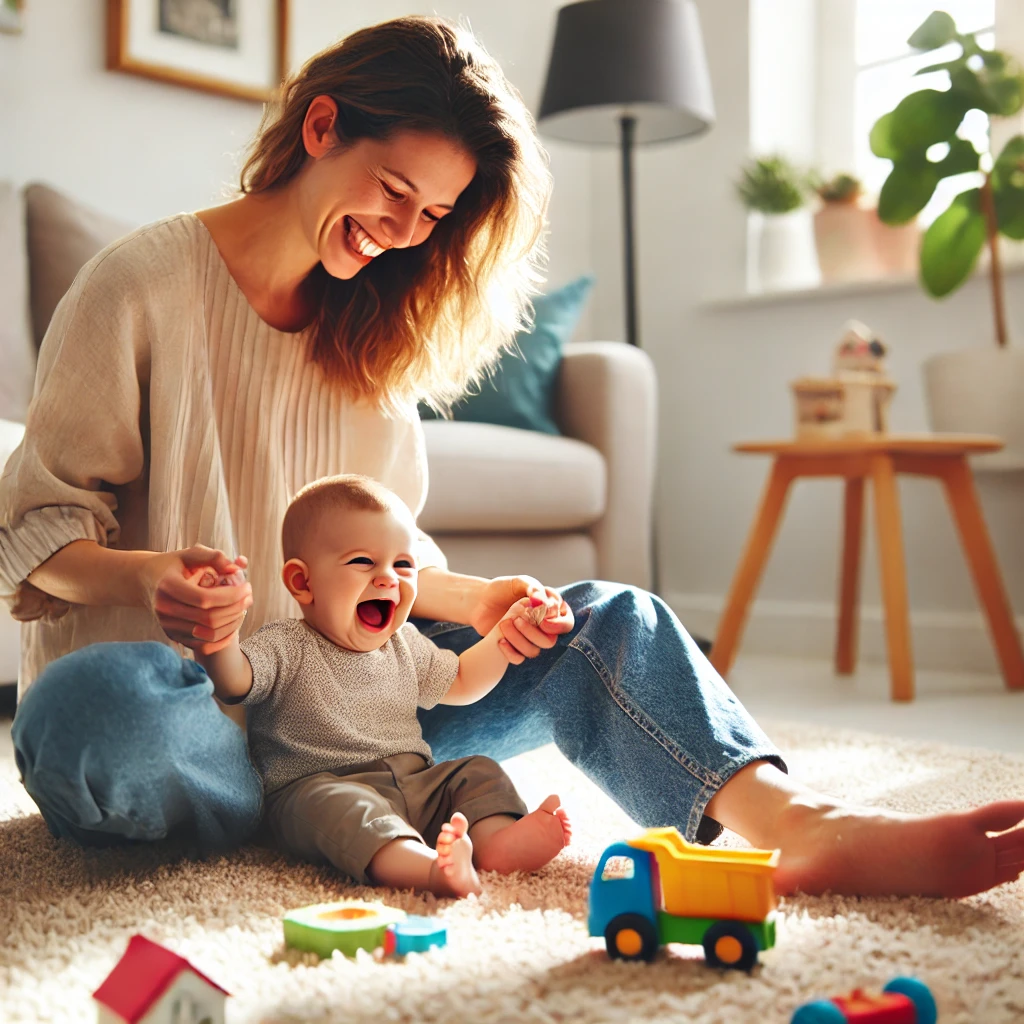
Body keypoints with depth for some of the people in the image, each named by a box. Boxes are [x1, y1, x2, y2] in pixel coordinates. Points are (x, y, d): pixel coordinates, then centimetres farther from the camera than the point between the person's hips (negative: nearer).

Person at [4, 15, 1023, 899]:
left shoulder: (370, 328, 11)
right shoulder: (144, 282, -8)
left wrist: (476, 600, -8)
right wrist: (147, 578, -28)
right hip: (156, 680, -4)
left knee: (609, 623, -12)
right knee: (96, 705, -42)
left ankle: (802, 821, -32)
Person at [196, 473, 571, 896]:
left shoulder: (405, 645, 17)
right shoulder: (286, 647, -4)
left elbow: (458, 682, 31)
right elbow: (233, 682, -21)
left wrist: (503, 640, 17)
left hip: (414, 784, 7)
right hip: (318, 787, -7)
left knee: (476, 772, -5)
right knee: (335, 804, -36)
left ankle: (498, 840, -33)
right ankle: (429, 867, -60)